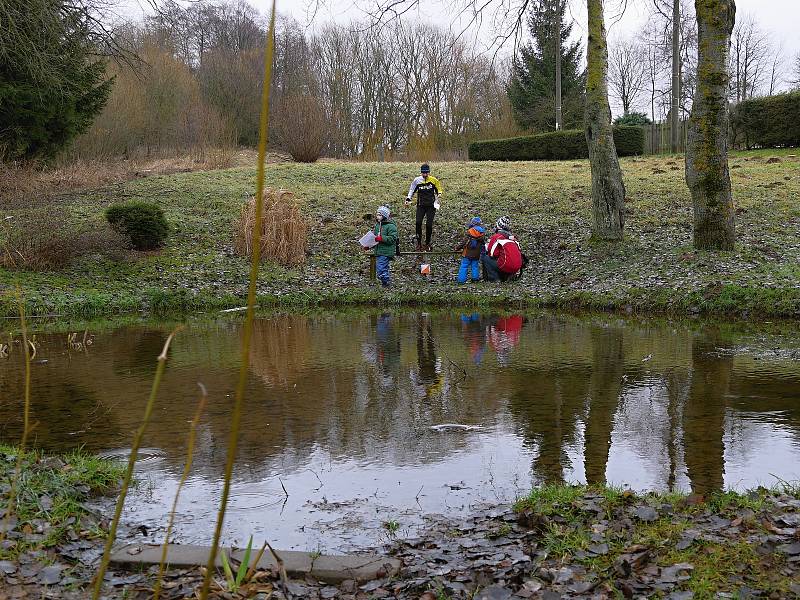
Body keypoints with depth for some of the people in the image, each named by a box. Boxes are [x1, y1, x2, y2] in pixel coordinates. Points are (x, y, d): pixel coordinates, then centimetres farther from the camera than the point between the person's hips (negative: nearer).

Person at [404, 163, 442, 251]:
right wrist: (408, 199, 3)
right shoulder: (417, 181, 2)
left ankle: (427, 243, 14)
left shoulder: (434, 180, 0)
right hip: (421, 206, 0)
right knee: (418, 223, -15)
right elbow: (412, 190, 14)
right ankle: (419, 243, -5)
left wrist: (439, 193, -5)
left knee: (429, 225, -3)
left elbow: (438, 189, 15)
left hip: (431, 206, 0)